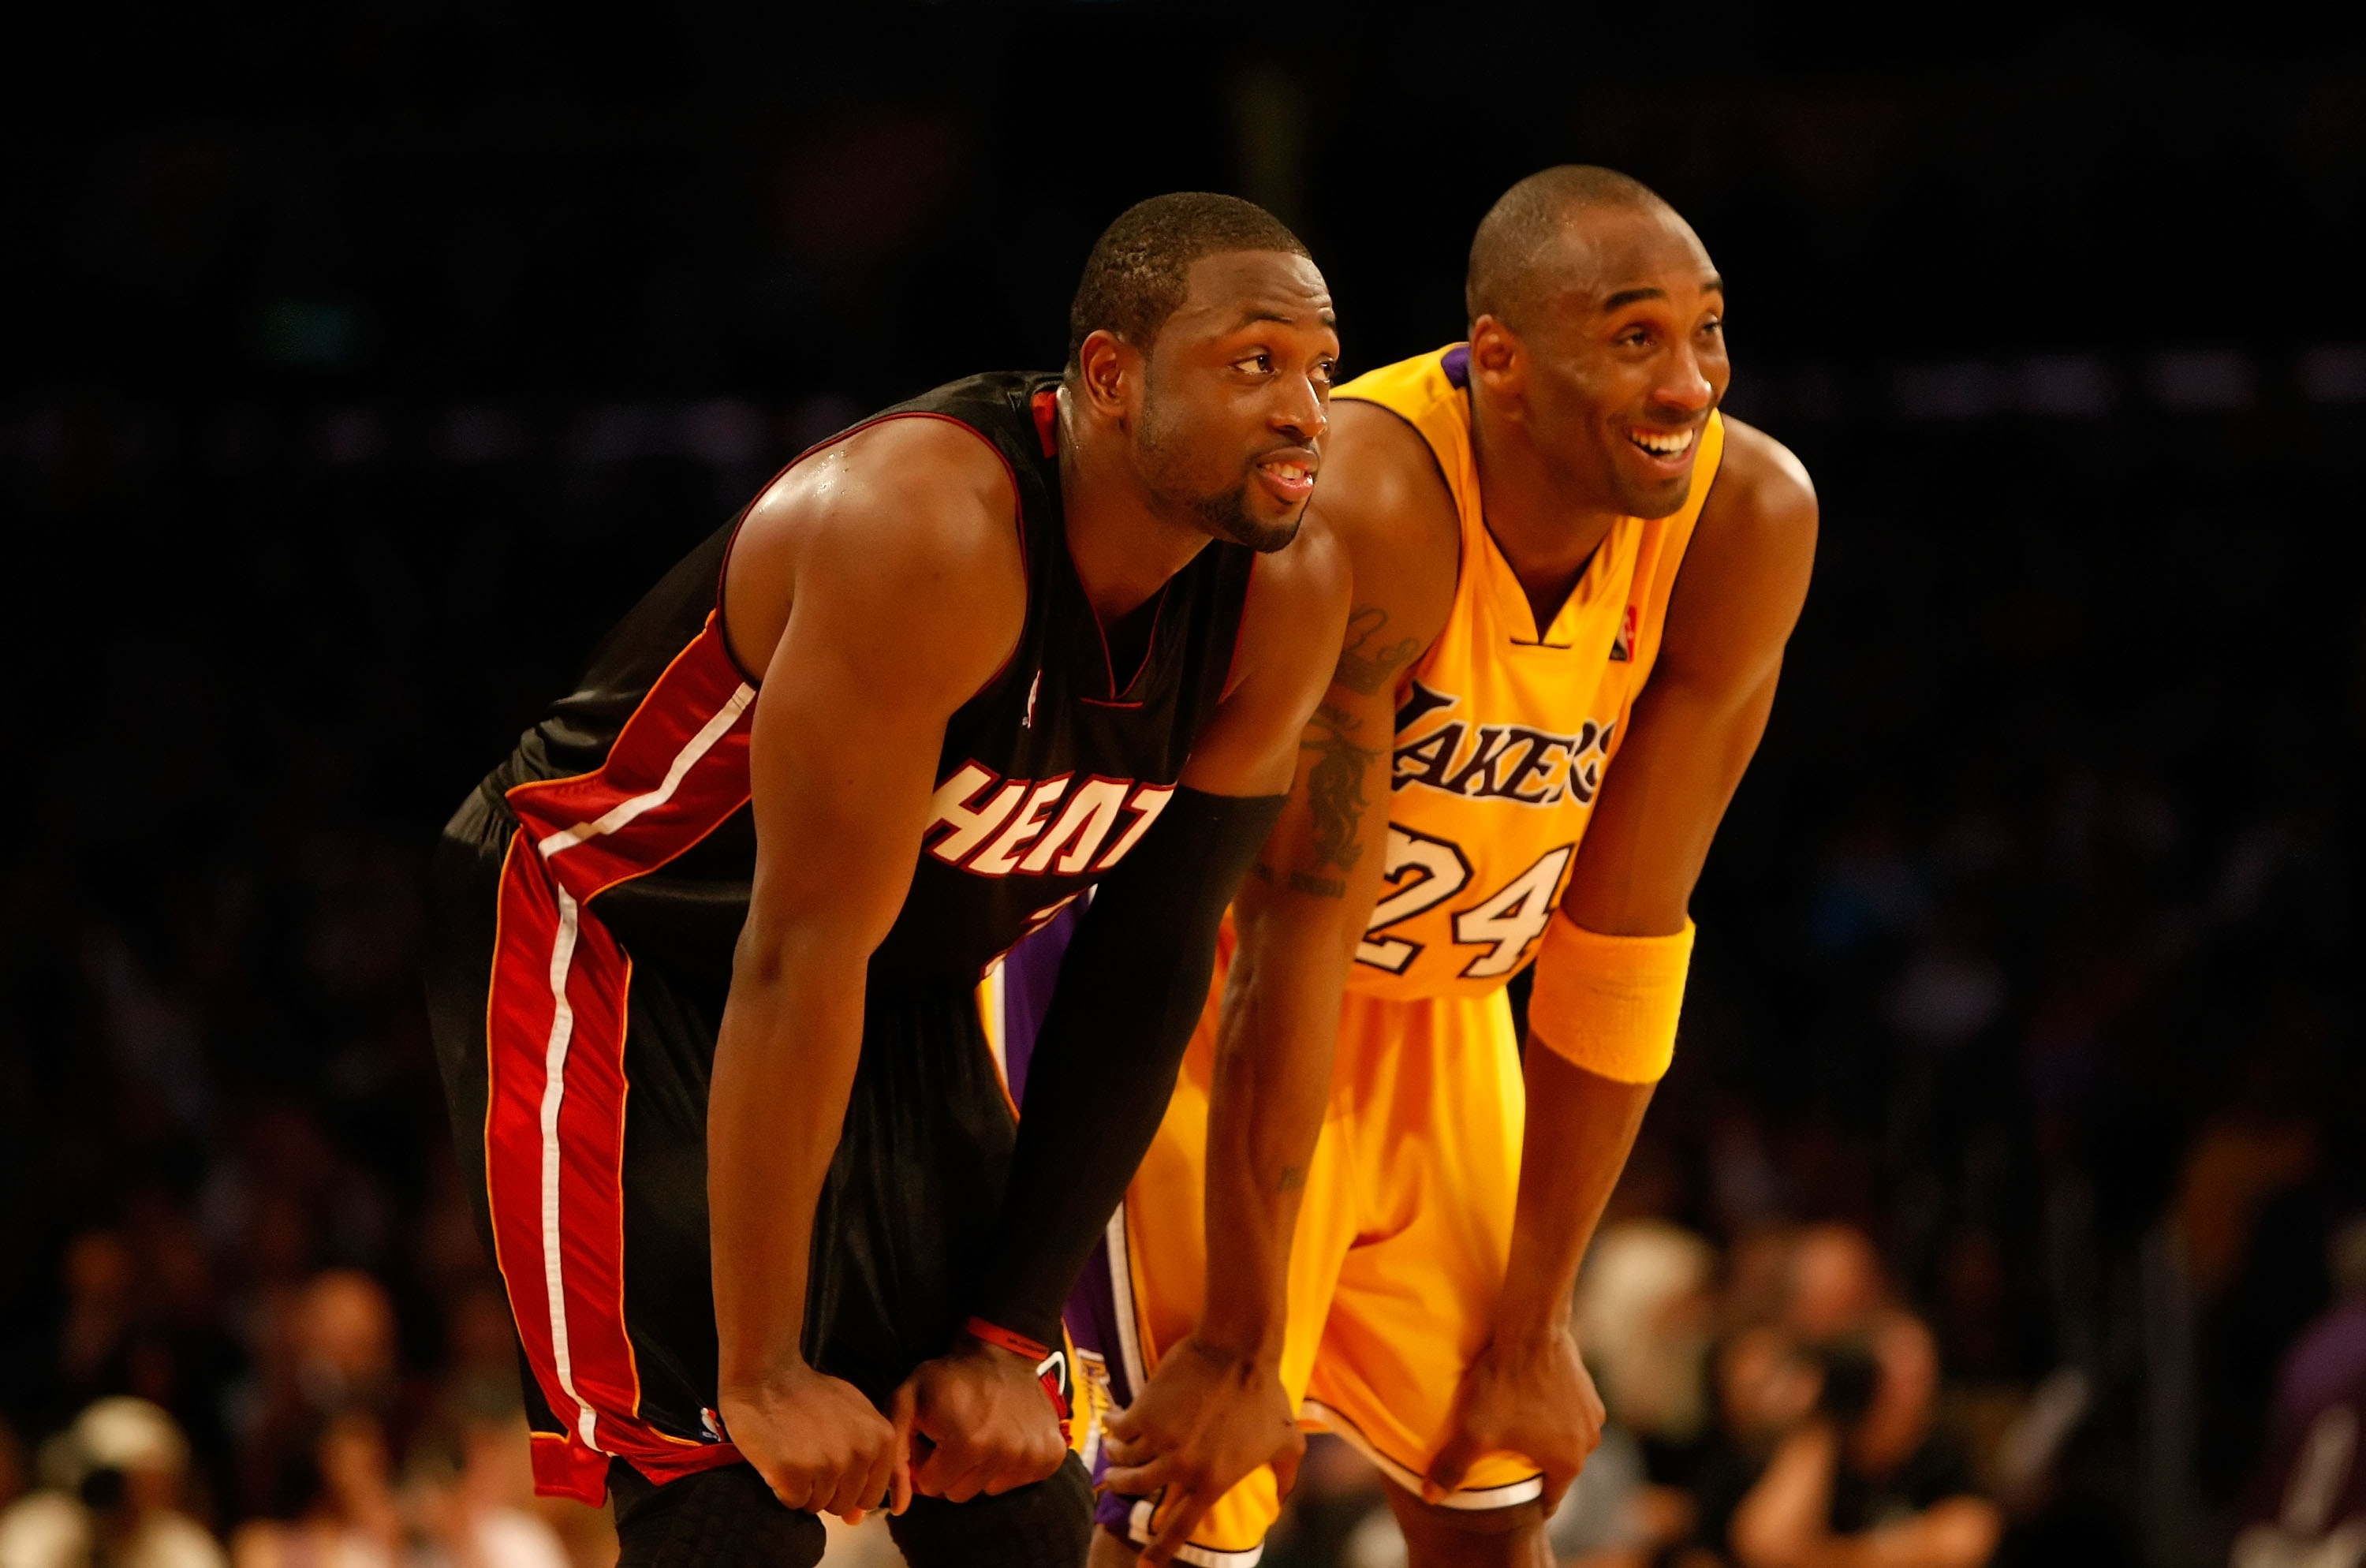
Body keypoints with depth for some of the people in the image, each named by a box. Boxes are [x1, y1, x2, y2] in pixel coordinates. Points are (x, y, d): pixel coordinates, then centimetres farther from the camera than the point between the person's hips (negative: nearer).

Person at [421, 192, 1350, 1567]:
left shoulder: (1290, 599, -11)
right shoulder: (931, 531, -33)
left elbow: (1149, 978, -4)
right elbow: (802, 951, -32)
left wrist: (1011, 1336, -6)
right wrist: (764, 1376, -30)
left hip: (908, 997, 7)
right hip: (610, 954, -7)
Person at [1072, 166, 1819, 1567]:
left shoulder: (1750, 520, -19)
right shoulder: (1365, 515, -36)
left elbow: (1622, 940, -13)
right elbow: (1290, 948, -31)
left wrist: (1534, 1327, -7)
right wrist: (1238, 1348, -25)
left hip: (1433, 997, 6)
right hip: (1177, 968, -6)